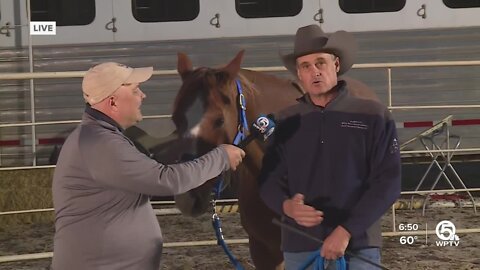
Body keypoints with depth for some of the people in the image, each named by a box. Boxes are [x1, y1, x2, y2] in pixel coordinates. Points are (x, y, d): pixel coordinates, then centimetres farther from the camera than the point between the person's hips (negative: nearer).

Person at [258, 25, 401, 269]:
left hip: (357, 246, -2)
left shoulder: (373, 116, -1)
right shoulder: (287, 122, 8)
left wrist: (347, 230, -16)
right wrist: (286, 206, -17)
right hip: (299, 249, 3)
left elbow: (387, 181, -6)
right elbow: (269, 180, 7)